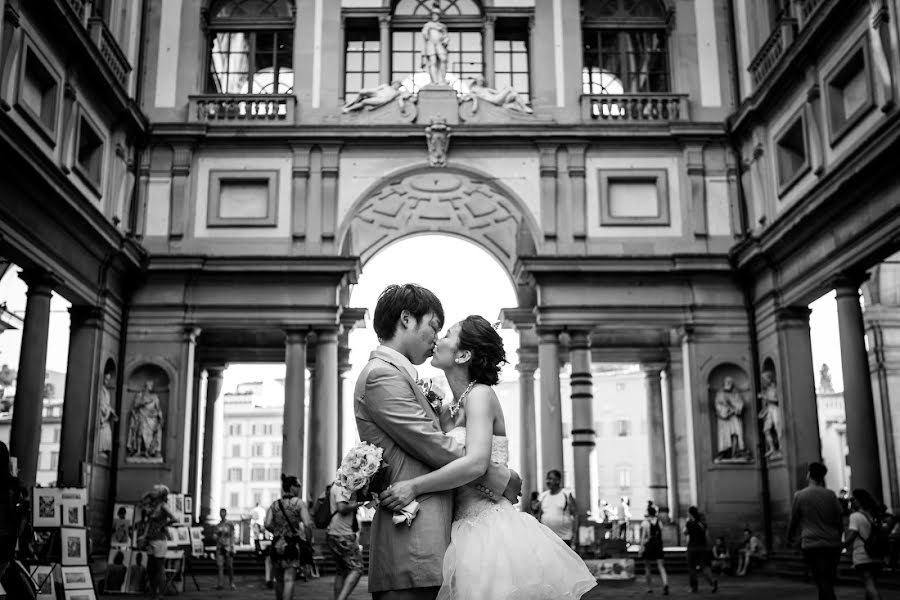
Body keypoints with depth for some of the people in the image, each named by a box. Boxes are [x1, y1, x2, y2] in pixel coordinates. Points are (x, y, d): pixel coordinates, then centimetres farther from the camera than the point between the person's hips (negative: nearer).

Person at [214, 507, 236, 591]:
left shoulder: (230, 524, -1)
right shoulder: (218, 525, 11)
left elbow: (232, 536, -3)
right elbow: (217, 537, 15)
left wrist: (231, 548, -10)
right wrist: (217, 546, 12)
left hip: (228, 547, -3)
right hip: (219, 547, 3)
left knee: (230, 566, 3)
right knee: (220, 566, -8)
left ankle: (231, 583, 15)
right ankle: (219, 584, -13)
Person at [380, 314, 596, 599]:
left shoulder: (480, 394, -9)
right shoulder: (447, 412, 14)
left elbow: (476, 463, -23)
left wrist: (415, 486, -20)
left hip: (489, 529, -7)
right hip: (463, 530, 7)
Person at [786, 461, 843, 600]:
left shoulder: (800, 496, -1)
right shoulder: (830, 494, 5)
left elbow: (793, 521, 7)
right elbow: (839, 521, 11)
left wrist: (790, 539, 24)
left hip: (811, 545, -3)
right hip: (832, 545, 3)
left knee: (823, 584, -6)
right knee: (828, 583, 15)